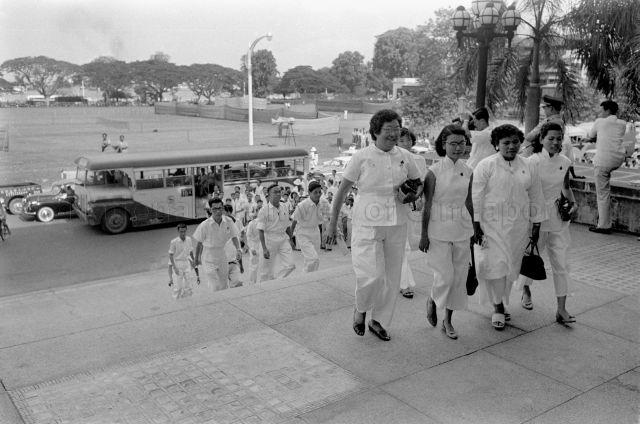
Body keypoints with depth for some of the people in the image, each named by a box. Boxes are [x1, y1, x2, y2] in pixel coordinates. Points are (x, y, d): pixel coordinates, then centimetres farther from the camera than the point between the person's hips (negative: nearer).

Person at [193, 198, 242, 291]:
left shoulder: (228, 222, -7)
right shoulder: (204, 225, -15)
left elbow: (234, 237, 3)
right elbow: (199, 243, -3)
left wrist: (238, 249, -15)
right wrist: (197, 259, 7)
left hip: (223, 257, 4)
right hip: (209, 258, -4)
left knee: (223, 287, 13)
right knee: (215, 288, -10)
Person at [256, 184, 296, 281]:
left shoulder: (284, 209, 8)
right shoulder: (264, 210, -9)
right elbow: (260, 230, -12)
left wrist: (290, 239, 19)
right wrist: (264, 248, -18)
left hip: (284, 239, 5)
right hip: (270, 240, -5)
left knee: (290, 265, -4)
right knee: (267, 270, 4)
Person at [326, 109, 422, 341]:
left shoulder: (405, 156, 5)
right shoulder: (361, 157, -6)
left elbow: (419, 185, 19)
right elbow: (342, 189, -2)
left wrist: (411, 196, -4)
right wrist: (332, 222, -2)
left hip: (396, 225, 4)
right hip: (368, 225, -4)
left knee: (392, 278, 11)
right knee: (371, 276, -13)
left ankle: (378, 321, 31)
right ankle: (360, 309, 19)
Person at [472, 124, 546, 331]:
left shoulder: (528, 167, 6)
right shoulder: (486, 166, -6)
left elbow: (536, 197, 12)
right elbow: (476, 197, -7)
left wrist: (536, 225, 11)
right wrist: (476, 225, -11)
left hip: (518, 226, 4)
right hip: (492, 224, -3)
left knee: (511, 267, 9)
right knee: (496, 265, -6)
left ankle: (501, 300, 31)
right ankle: (498, 307, 10)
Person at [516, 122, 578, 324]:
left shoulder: (565, 162, 3)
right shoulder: (533, 161, -11)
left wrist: (573, 203, 4)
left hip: (558, 218, 4)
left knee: (561, 263, 2)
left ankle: (561, 309, 7)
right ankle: (526, 290, 41)